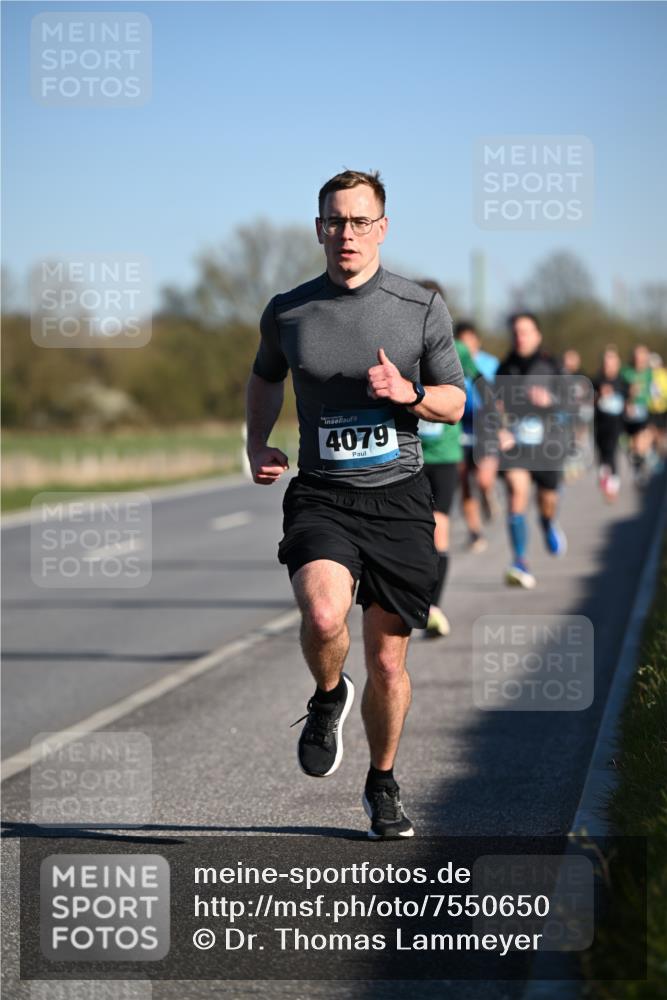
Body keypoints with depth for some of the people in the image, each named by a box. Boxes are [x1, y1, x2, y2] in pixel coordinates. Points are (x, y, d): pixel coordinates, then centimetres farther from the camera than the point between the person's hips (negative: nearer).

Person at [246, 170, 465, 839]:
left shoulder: (422, 307, 1)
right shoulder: (286, 312, 4)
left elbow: (455, 401, 9)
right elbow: (265, 377, 24)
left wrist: (409, 394, -12)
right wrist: (257, 444, 9)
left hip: (399, 498, 1)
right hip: (321, 499, 0)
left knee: (387, 660, 5)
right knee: (323, 617, -29)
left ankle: (383, 786, 28)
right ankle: (328, 698, 6)